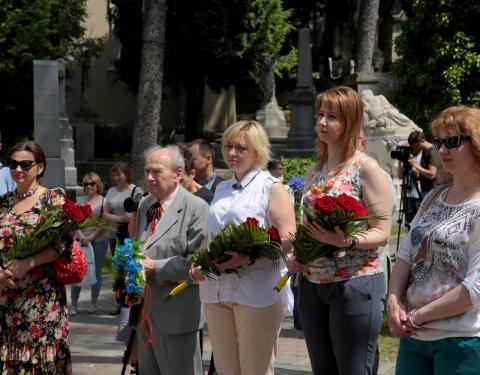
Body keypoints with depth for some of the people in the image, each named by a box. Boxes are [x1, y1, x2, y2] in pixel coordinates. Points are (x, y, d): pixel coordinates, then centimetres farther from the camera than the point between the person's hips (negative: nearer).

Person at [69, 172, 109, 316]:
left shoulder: (103, 201, -1)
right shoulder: (80, 200, 9)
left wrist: (91, 237, -14)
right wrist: (80, 235, -11)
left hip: (98, 240, -2)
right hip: (82, 239, 2)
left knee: (96, 271, 5)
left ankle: (93, 304, 15)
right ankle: (73, 304, 3)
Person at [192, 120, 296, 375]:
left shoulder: (271, 188, -1)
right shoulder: (222, 189, 19)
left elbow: (287, 240, -11)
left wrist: (248, 258, -25)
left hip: (256, 293, -6)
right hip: (216, 291, 6)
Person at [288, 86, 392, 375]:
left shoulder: (366, 168, -9)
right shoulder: (314, 173, 11)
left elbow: (382, 233, -12)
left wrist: (347, 241, -29)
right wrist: (294, 257, 1)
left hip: (355, 284, -7)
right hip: (312, 284, 7)